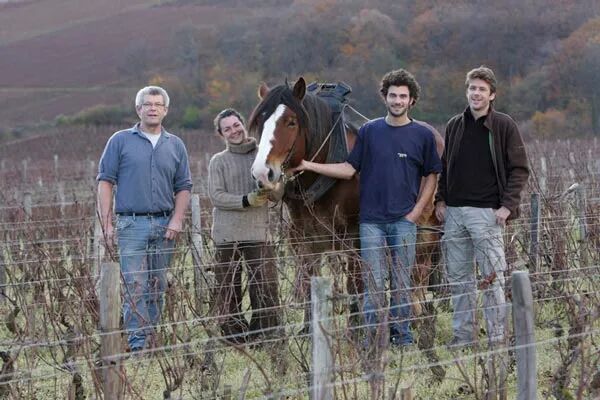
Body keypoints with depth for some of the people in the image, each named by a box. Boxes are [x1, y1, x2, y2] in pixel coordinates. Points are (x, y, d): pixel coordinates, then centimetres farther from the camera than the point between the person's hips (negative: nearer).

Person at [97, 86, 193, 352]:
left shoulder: (175, 146, 12)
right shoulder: (121, 141, 3)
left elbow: (183, 187, 13)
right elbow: (105, 181, 0)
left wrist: (177, 220, -2)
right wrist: (106, 223, -8)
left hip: (164, 225, 3)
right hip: (131, 224, -3)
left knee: (158, 287, 6)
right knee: (135, 286, -9)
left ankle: (151, 335, 14)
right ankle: (137, 342, -9)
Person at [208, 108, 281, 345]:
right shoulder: (218, 161, 6)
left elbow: (278, 195, 7)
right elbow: (216, 196, -6)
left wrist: (268, 189, -16)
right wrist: (246, 200, -19)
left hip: (258, 233, 0)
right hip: (227, 235, 0)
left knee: (265, 289, -4)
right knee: (228, 290, 3)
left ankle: (264, 338, 4)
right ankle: (233, 337, 11)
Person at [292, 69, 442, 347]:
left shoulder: (423, 134, 2)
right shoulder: (369, 131, 5)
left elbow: (431, 176, 6)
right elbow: (350, 169, 4)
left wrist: (416, 211, -4)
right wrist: (310, 166, -6)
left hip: (404, 220, -1)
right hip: (371, 220, 1)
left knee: (401, 281, 6)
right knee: (373, 282, 2)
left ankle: (401, 334, 15)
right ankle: (372, 335, 7)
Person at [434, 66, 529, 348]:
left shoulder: (504, 126, -2)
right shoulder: (454, 126, 12)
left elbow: (519, 169, -2)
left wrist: (507, 205, -11)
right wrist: (441, 200, 8)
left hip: (486, 212, -5)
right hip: (454, 212, 5)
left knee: (492, 276, -4)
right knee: (459, 277, 8)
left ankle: (497, 336, 0)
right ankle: (463, 333, 15)